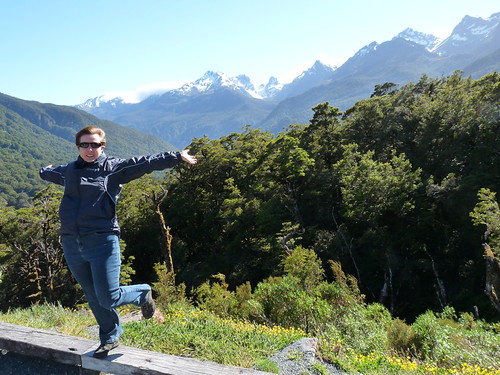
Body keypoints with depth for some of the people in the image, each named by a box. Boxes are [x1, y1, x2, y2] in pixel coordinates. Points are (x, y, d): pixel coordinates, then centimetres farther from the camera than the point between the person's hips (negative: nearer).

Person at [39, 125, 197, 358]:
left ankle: (143, 294, 25)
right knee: (93, 297, 15)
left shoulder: (114, 168, 0)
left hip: (102, 242, -5)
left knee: (108, 298, -8)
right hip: (71, 244, 5)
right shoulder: (69, 171, 15)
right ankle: (109, 338, 35)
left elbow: (145, 162, -8)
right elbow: (50, 172, 39)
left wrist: (176, 157, -14)